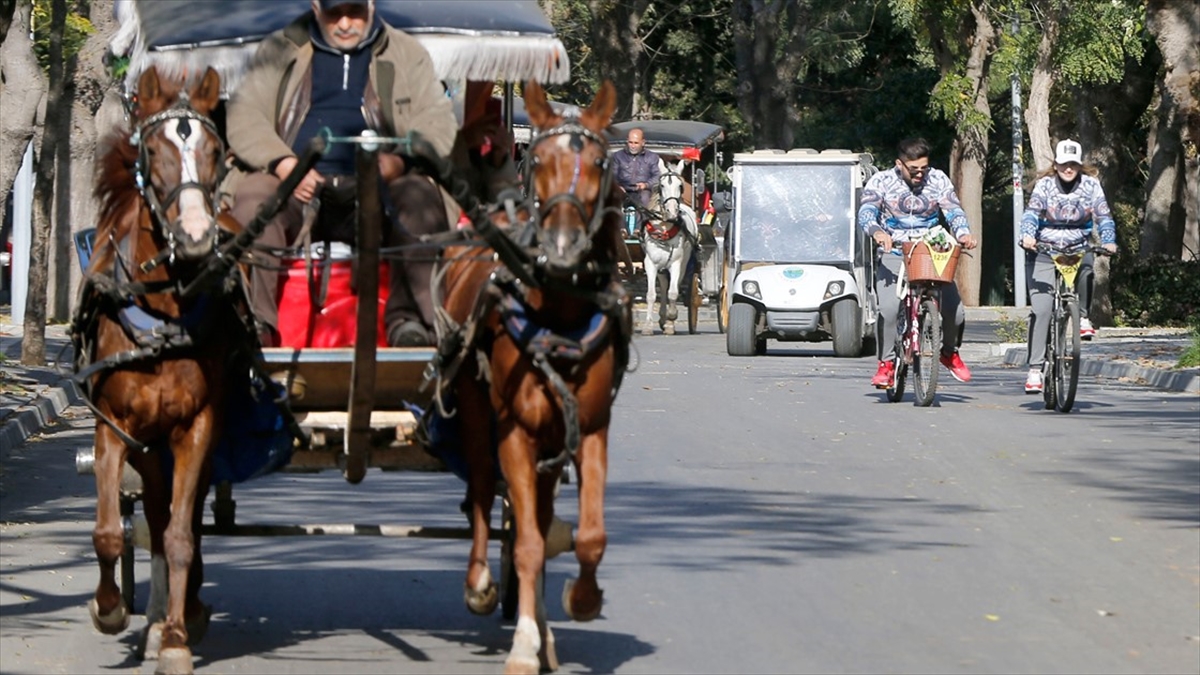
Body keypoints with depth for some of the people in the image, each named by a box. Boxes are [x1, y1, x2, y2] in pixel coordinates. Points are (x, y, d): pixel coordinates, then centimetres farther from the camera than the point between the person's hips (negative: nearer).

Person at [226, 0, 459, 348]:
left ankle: (410, 318, -40)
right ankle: (252, 318, -39)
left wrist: (400, 159, -16)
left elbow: (438, 123, 7)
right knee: (253, 195, -32)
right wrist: (282, 162, -12)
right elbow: (243, 117, 9)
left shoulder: (407, 54, 19)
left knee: (421, 197, -32)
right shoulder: (279, 51, 19)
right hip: (300, 189, 0)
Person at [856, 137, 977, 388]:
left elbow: (953, 210, -6)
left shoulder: (938, 180, 5)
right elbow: (866, 211, -17)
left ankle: (949, 352, 20)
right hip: (894, 255, -2)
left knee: (955, 311, -12)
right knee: (888, 308, -26)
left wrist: (963, 233, -28)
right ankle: (886, 362, -6)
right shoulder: (881, 181, -2)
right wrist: (877, 232, -40)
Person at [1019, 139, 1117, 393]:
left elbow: (1104, 216, -6)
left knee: (1086, 267, -36)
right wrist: (1027, 236, -38)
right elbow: (1031, 212, -18)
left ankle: (1082, 316, -10)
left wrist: (1108, 241, -25)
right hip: (1044, 251, -1)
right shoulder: (1044, 185, -4)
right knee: (1041, 309, -13)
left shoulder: (1090, 185, -1)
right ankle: (1035, 369, -11)